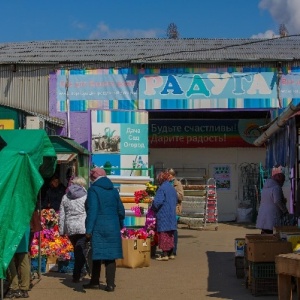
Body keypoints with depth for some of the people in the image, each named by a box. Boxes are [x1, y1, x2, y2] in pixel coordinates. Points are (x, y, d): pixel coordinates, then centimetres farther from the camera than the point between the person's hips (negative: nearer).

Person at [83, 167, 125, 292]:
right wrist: (120, 225, 30)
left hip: (98, 228, -4)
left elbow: (92, 211, -15)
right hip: (113, 228, 4)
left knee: (97, 255, 6)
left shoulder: (93, 190, -7)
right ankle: (110, 284, 4)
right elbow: (121, 210, 15)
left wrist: (89, 230, -16)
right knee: (110, 256, 6)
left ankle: (95, 282, 15)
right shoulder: (114, 190, 10)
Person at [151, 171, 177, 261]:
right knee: (170, 234, 14)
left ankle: (165, 254, -3)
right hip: (172, 215, 8)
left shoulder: (162, 188, -14)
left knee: (164, 234, -4)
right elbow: (176, 201, 20)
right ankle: (171, 253, 18)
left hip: (163, 215, -8)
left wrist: (153, 207, -2)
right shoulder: (172, 188, 12)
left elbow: (157, 202, -20)